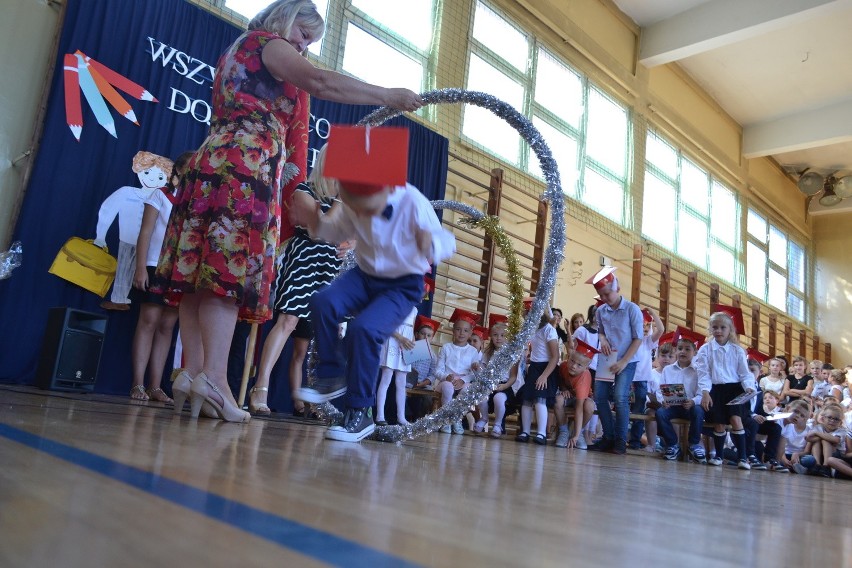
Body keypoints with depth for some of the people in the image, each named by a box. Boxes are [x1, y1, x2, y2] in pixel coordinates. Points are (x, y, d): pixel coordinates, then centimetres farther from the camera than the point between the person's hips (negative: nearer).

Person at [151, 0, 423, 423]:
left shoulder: (237, 53, 32)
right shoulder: (265, 42, 5)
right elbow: (320, 81, -14)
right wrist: (388, 96, -12)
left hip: (213, 164, 9)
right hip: (244, 168, -9)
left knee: (201, 274, -2)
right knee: (231, 270, -17)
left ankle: (193, 373, -3)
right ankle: (214, 376, -24)